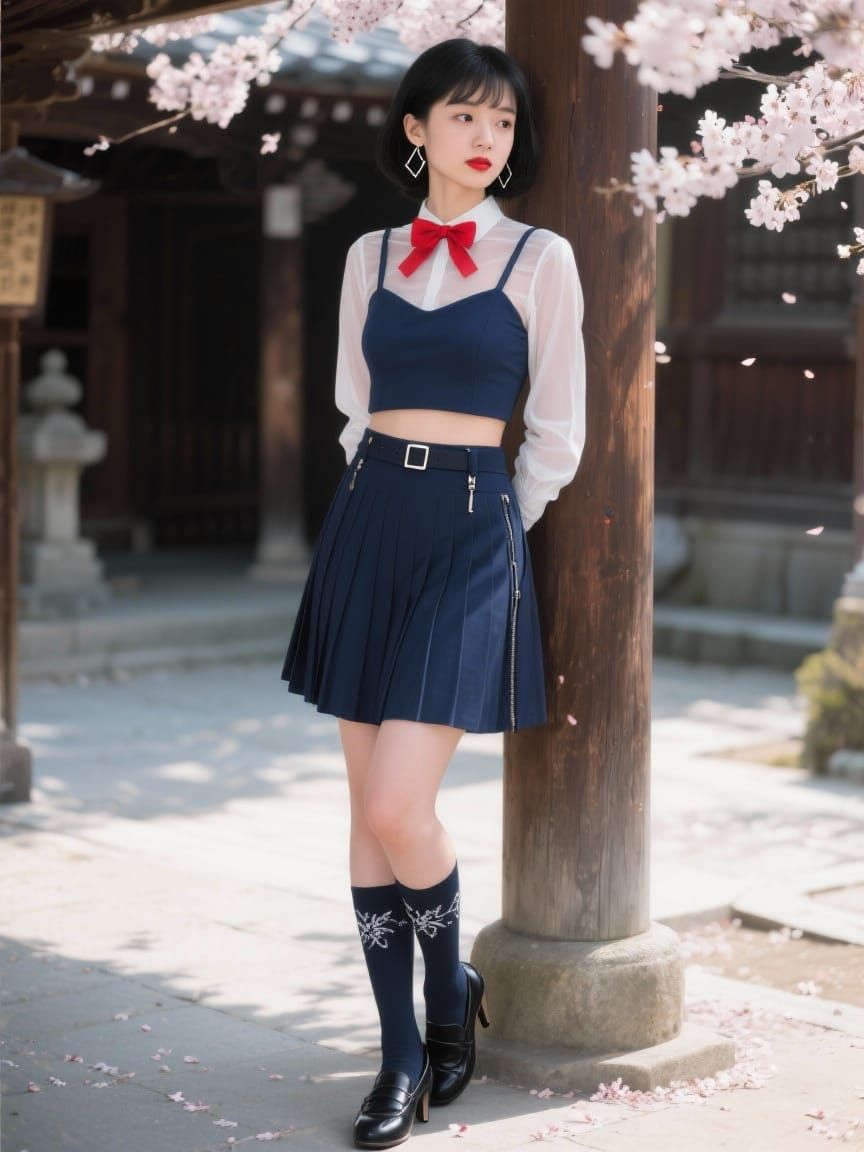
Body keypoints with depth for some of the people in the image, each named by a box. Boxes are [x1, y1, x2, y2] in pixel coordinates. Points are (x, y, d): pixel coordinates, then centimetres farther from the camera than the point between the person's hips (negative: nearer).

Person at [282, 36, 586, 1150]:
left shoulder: (540, 257, 0)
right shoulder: (370, 255, 11)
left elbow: (556, 436, 4)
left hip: (472, 532, -4)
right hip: (368, 524, 4)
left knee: (397, 807, -13)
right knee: (367, 812, 4)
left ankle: (454, 988, 16)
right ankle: (404, 1056, 13)